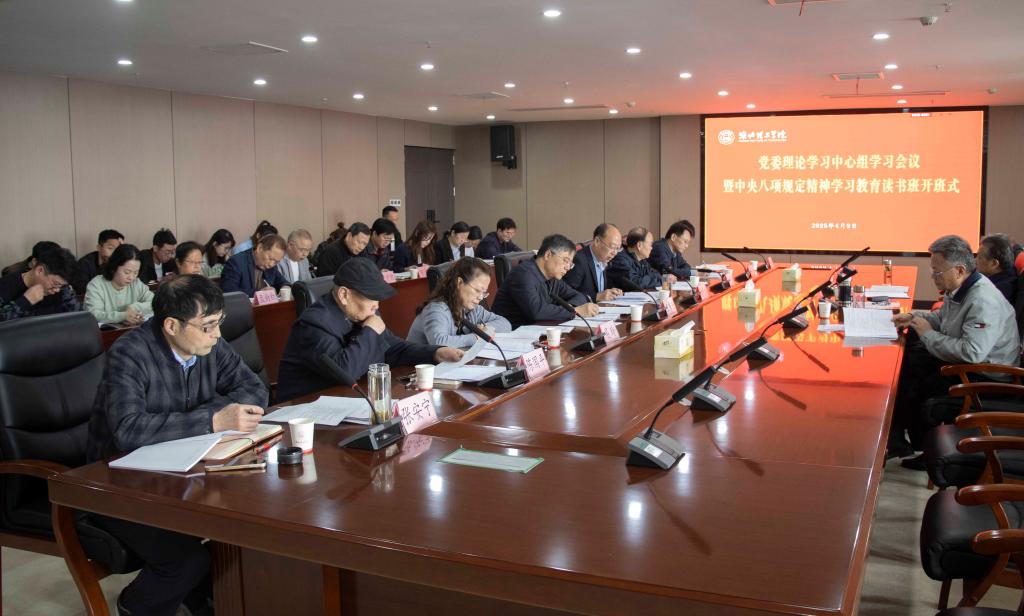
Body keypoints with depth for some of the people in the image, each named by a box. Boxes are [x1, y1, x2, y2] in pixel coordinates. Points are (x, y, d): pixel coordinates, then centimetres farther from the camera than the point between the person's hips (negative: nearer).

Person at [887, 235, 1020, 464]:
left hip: (984, 376, -10)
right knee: (903, 364, 0)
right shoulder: (959, 289, 3)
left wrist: (928, 334, -23)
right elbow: (942, 317, 22)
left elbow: (971, 353, -36)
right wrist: (913, 317, 2)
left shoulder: (984, 302, -29)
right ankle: (896, 440, 6)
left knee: (912, 386, -16)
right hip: (961, 359, 10)